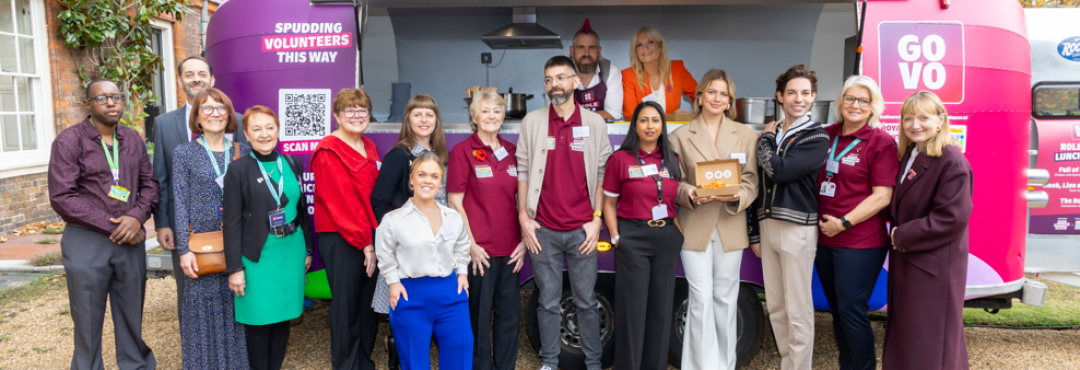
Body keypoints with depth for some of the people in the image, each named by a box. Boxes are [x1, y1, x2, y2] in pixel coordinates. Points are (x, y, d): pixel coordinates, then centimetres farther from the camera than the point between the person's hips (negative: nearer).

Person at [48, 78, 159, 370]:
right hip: (86, 242, -3)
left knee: (132, 317, 12)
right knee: (87, 321, 7)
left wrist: (137, 217, -10)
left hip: (130, 240, 4)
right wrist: (111, 226, -13)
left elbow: (149, 183, 9)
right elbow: (62, 197, -11)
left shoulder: (133, 140, 9)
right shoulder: (69, 141, -5)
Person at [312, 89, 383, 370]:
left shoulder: (370, 148, 14)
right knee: (346, 303, 1)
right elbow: (340, 202, -14)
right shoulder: (328, 152, -9)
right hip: (341, 239, -7)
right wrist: (365, 243, -14)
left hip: (370, 236, 7)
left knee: (369, 301, 12)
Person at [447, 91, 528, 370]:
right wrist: (471, 244, -12)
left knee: (509, 312, 11)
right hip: (479, 249, -5)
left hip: (510, 248, 5)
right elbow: (455, 203, -7)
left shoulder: (512, 151, 10)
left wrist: (524, 239, 6)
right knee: (479, 313, 3)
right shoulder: (463, 151, -4)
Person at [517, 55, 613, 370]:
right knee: (549, 302, 8)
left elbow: (602, 175, 3)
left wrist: (596, 220, -3)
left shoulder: (595, 123, 4)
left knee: (586, 302, 7)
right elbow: (523, 172, 4)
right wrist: (524, 218, -2)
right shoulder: (532, 122, 4)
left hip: (582, 229, 0)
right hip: (543, 230, 0)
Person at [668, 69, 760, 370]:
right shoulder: (680, 136, 4)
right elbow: (674, 181, 1)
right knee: (701, 298, -4)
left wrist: (737, 196, -18)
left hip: (730, 226, 2)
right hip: (695, 228, -2)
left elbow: (751, 181, 3)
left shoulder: (746, 135, 8)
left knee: (725, 298, 10)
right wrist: (690, 194, -19)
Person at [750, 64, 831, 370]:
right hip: (768, 225, 6)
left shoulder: (817, 138, -5)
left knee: (798, 310, -2)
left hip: (797, 228, -6)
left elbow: (779, 170, -19)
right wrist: (755, 233, 14)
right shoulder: (771, 134, 14)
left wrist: (766, 140, -3)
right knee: (775, 307, 11)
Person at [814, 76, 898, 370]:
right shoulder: (827, 135, 8)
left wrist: (843, 223, -15)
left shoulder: (881, 142, -7)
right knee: (837, 309, 15)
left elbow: (882, 196, -12)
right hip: (824, 239, 6)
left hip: (859, 243, -6)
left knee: (851, 310, -3)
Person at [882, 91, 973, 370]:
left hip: (934, 264, -8)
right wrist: (897, 233, 1)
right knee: (904, 333, 18)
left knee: (929, 341, 2)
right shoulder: (908, 155, 9)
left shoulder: (952, 161, -16)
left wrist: (902, 236, -16)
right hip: (905, 259, 8)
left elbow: (951, 217, -22)